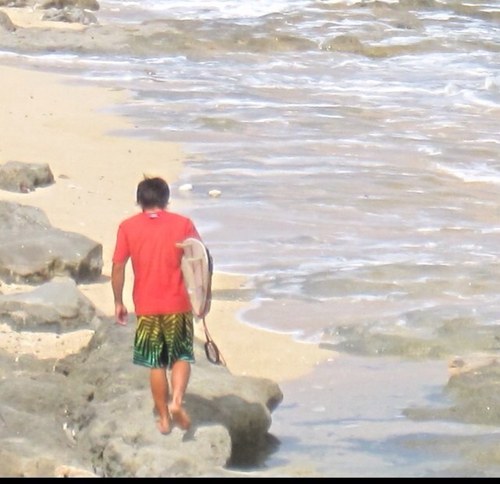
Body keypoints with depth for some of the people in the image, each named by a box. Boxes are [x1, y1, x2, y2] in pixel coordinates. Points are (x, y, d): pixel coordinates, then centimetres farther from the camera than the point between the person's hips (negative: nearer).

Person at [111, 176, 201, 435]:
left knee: (156, 364, 11)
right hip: (178, 305, -1)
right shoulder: (183, 224, -1)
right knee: (182, 357, 11)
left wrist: (118, 302, 6)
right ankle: (177, 401, -12)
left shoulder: (128, 227, -1)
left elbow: (118, 267, -3)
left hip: (146, 307, 1)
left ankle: (164, 418, 15)